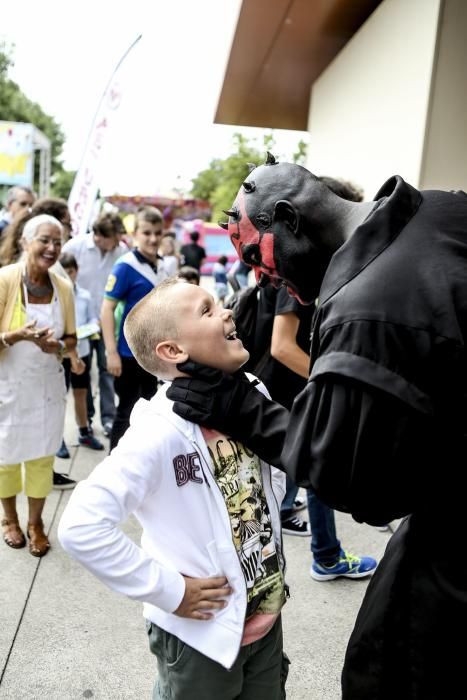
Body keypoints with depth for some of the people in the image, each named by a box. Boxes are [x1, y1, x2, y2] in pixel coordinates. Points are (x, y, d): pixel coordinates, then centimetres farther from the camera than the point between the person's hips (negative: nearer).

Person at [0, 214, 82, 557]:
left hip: (48, 386, 3)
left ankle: (36, 522, 31)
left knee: (43, 455, 11)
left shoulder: (63, 286, -4)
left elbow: (71, 339, 5)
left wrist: (56, 346, -17)